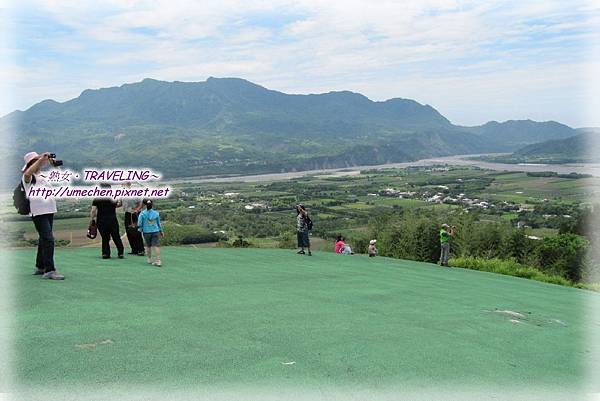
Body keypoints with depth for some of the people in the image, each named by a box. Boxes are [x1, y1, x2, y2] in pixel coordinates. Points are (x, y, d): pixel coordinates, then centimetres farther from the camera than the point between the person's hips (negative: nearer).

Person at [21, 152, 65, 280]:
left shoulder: (42, 176, 19)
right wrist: (41, 158, -27)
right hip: (38, 212, -9)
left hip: (49, 211, 9)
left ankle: (40, 267, 26)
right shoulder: (27, 177, -5)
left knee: (44, 240, 15)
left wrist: (51, 161, 7)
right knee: (48, 239, -17)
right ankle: (49, 270, -19)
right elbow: (28, 173, -28)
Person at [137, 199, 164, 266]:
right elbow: (159, 223, 12)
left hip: (146, 232, -1)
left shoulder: (142, 214, -7)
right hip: (155, 231, 1)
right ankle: (158, 261, -11)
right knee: (156, 245, -4)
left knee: (148, 246, 16)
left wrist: (140, 230, 11)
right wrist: (161, 231, 23)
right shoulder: (156, 213, 2)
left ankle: (149, 260, 27)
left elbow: (139, 224, -6)